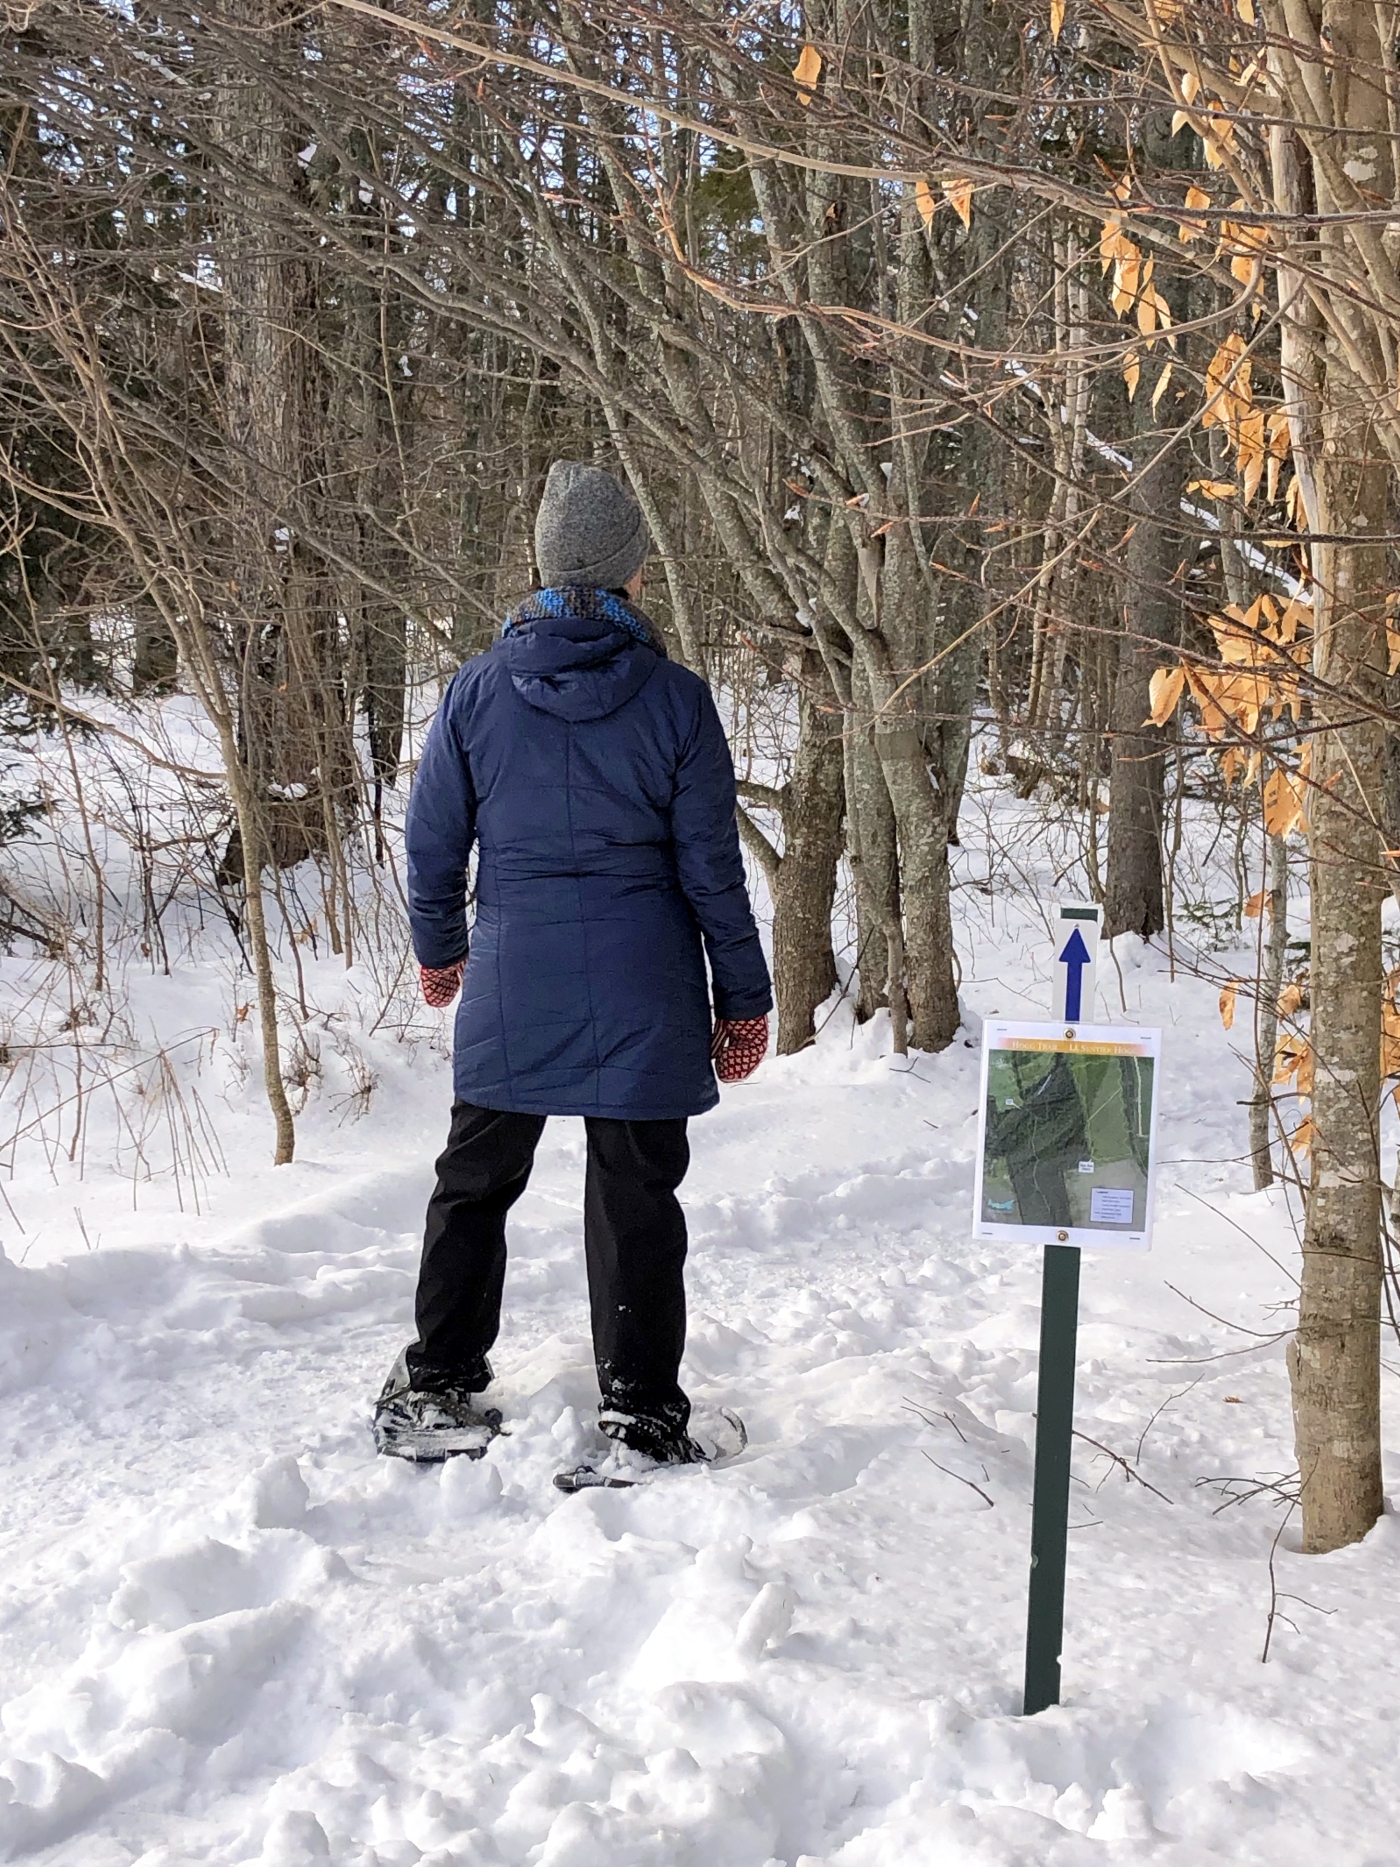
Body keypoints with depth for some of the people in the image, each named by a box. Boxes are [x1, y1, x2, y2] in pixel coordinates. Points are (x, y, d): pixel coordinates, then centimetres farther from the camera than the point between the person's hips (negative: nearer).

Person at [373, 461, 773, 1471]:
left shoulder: (480, 687, -3)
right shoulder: (676, 698, -7)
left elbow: (434, 839, 4)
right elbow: (711, 866, -4)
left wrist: (439, 949, 21)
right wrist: (744, 999, 5)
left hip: (510, 987, 2)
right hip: (643, 993, -1)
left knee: (476, 1181, 16)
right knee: (637, 1196, 8)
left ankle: (435, 1389, 23)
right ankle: (641, 1410, 14)